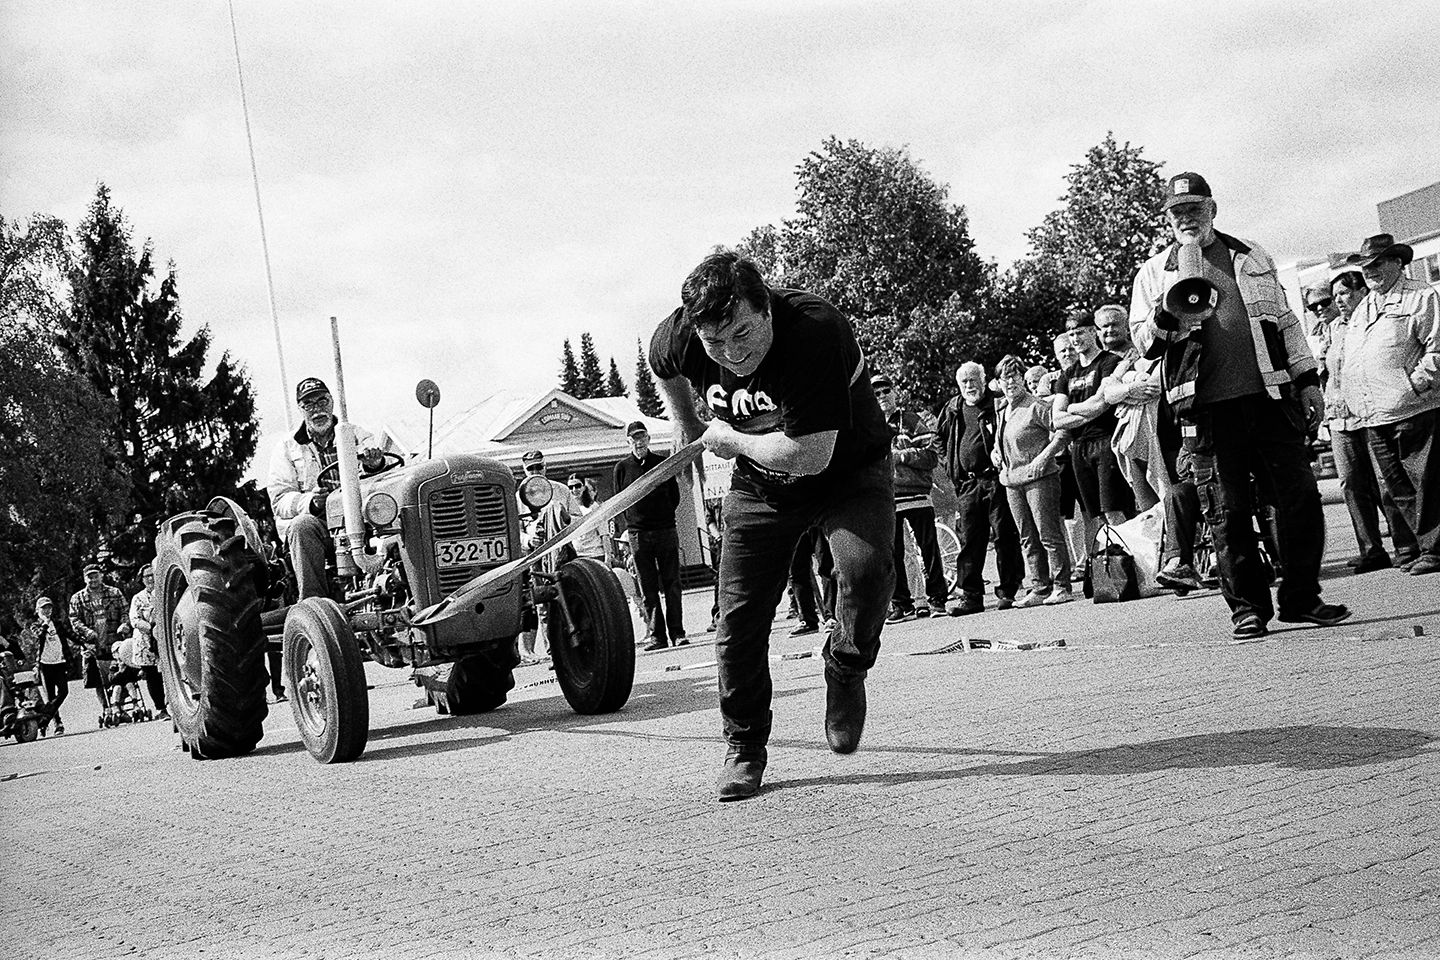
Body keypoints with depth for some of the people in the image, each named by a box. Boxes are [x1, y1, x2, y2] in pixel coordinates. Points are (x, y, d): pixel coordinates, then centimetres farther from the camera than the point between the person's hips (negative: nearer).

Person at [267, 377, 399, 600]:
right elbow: (279, 500, 3)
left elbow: (399, 461, 0)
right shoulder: (286, 449, 15)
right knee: (302, 526, -35)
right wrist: (310, 502, -20)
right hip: (317, 524, 0)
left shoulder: (356, 436, 16)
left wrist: (376, 462, -26)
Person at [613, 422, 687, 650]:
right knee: (648, 589, 1)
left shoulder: (663, 463, 5)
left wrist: (663, 517, 9)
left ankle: (677, 633, 3)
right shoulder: (622, 467, 4)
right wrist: (634, 522, 6)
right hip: (638, 535, 0)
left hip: (666, 531, 0)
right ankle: (657, 635, 3)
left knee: (671, 585, 0)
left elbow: (675, 496, 12)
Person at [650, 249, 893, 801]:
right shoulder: (678, 338, -19)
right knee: (739, 621, -2)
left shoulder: (816, 332, -36)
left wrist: (729, 440, -25)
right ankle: (744, 747, 18)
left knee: (866, 566, -31)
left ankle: (846, 668, -1)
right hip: (759, 487, 4)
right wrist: (690, 428, 11)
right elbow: (664, 367, 10)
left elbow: (810, 455, -38)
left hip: (848, 472, -4)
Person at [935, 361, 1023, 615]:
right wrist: (951, 466, 14)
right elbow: (939, 439, 25)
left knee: (1004, 536, -3)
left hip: (995, 479, -5)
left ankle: (1009, 592, 3)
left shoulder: (997, 404, -2)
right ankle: (971, 596, 6)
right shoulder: (952, 410, 13)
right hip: (968, 484, 5)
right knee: (969, 540, 3)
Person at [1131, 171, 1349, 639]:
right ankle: (1247, 607, 8)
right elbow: (1143, 342, 4)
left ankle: (1300, 598, 12)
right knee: (1228, 511, -2)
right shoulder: (1155, 273, 10)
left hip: (1269, 395, 2)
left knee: (1300, 495, 0)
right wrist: (1167, 314, -17)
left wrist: (1307, 380, 14)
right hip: (1207, 407, -2)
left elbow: (1285, 322, 20)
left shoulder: (1252, 256, 18)